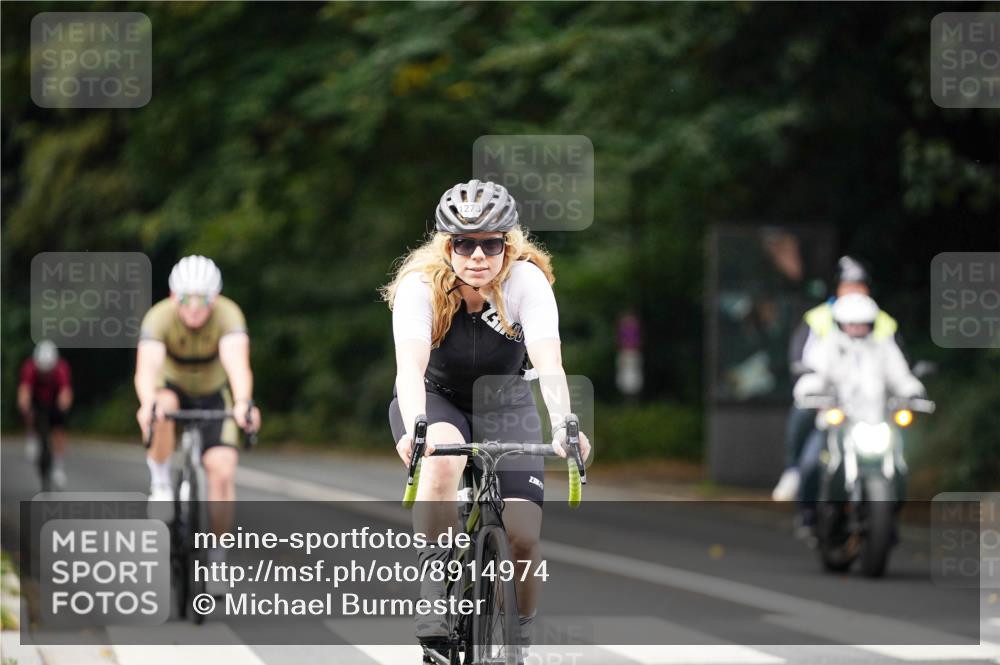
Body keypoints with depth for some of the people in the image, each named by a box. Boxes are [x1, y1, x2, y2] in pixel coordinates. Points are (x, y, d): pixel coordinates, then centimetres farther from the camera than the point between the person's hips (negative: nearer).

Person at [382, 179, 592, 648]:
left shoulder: (527, 281, -24)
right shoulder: (421, 285, -25)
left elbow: (549, 363, -37)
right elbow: (410, 366, -39)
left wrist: (563, 426, -55)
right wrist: (415, 428, -59)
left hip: (505, 405, 1)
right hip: (434, 399, -1)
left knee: (524, 535, -16)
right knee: (444, 459, -37)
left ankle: (519, 636, 9)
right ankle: (437, 582, -24)